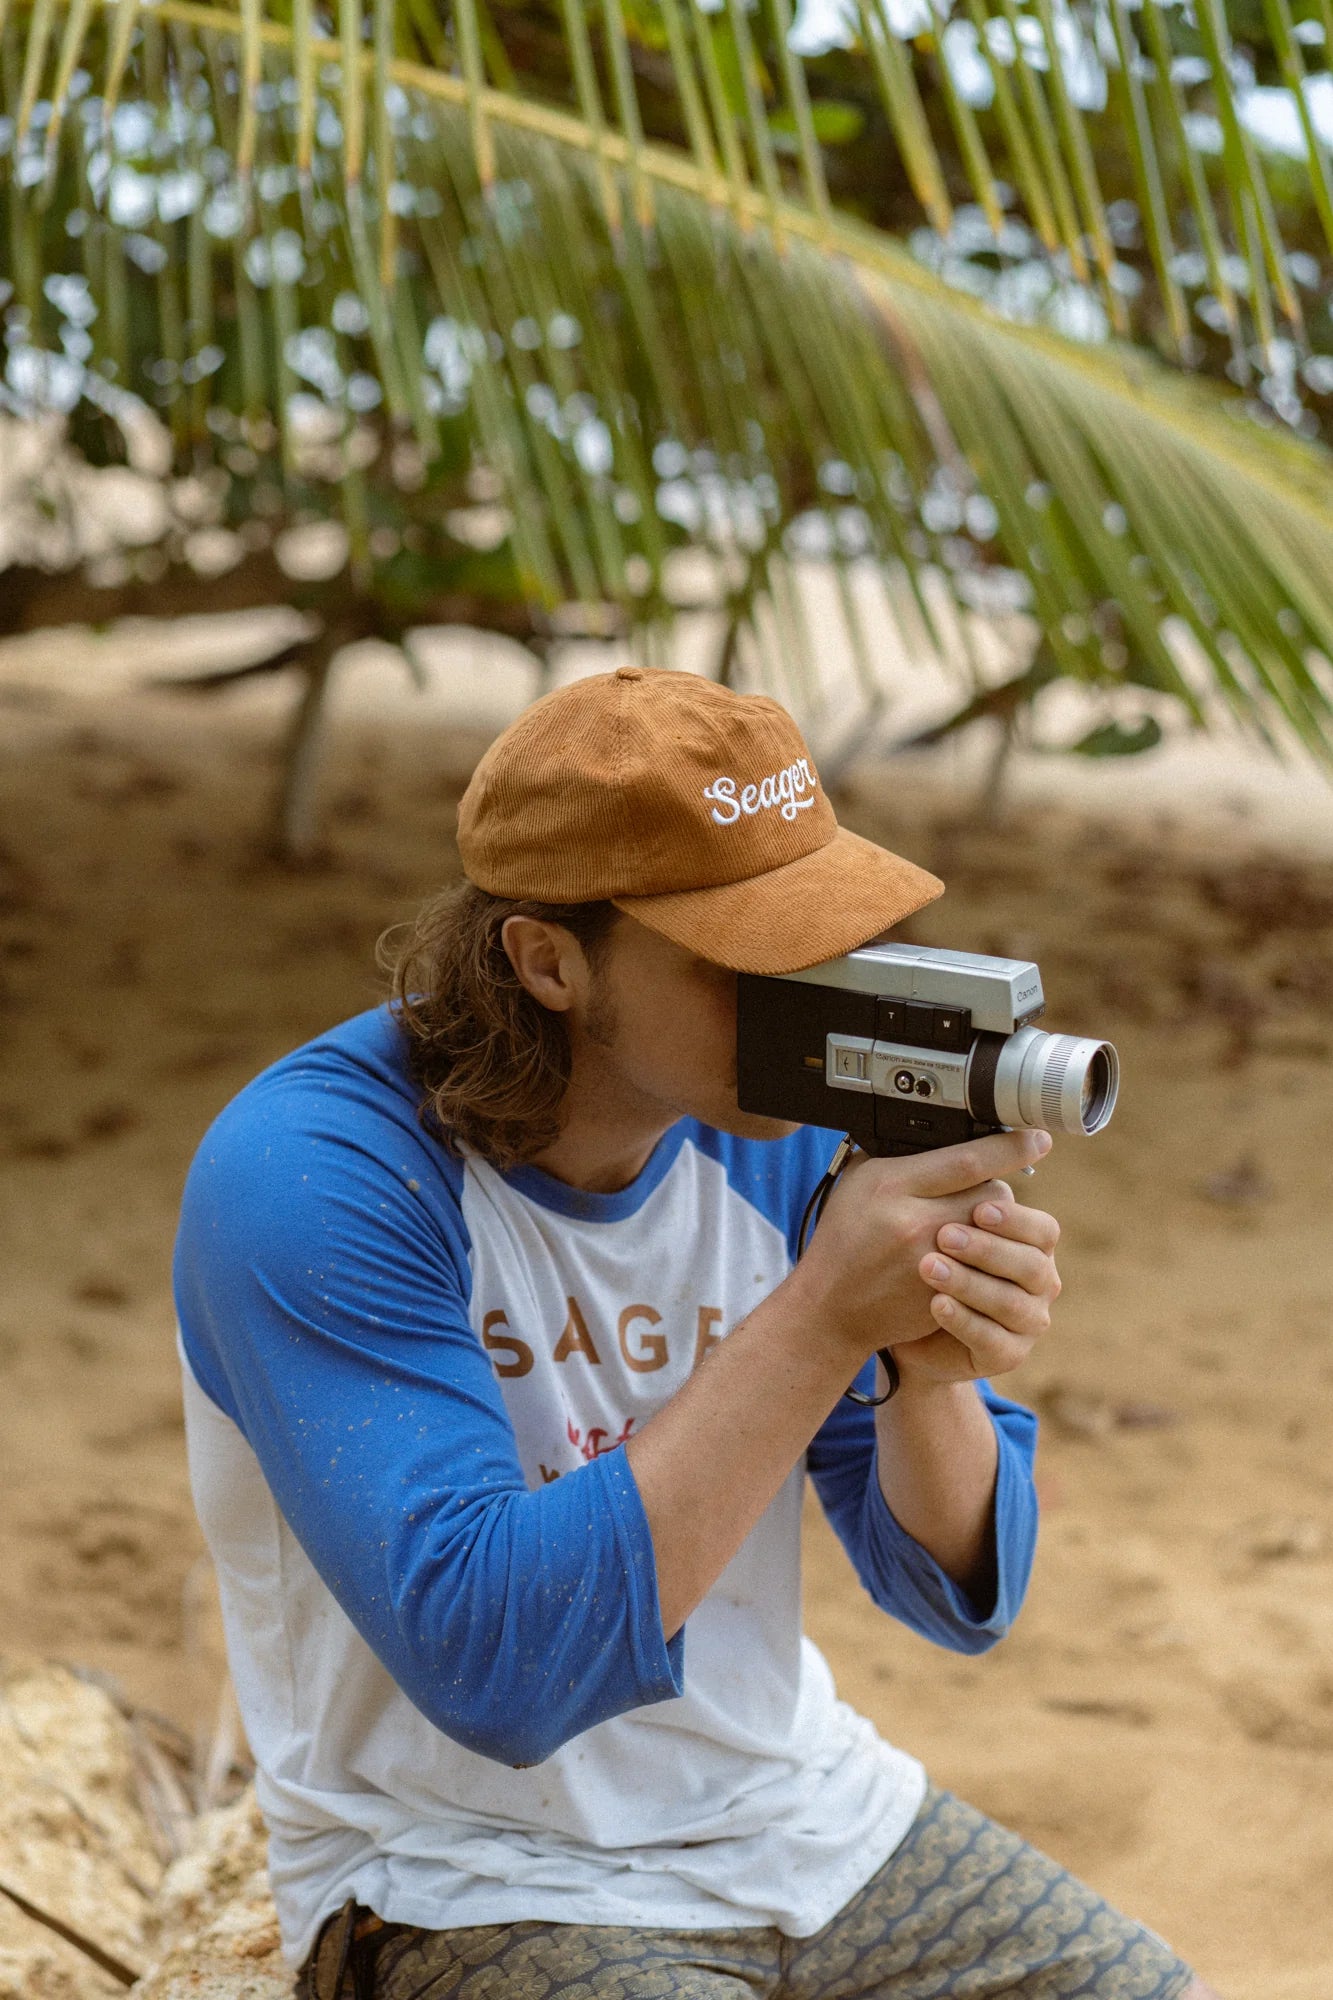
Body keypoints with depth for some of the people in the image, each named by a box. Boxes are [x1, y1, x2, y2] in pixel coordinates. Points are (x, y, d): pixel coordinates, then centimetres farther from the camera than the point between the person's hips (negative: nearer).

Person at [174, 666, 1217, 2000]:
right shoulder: (309, 1178, -21)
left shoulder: (787, 1128, -4)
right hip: (476, 1892, -5)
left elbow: (959, 1592, 0)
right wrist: (826, 1316, -31)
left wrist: (935, 1372, -23)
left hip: (807, 1823, 5)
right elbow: (495, 1666, -30)